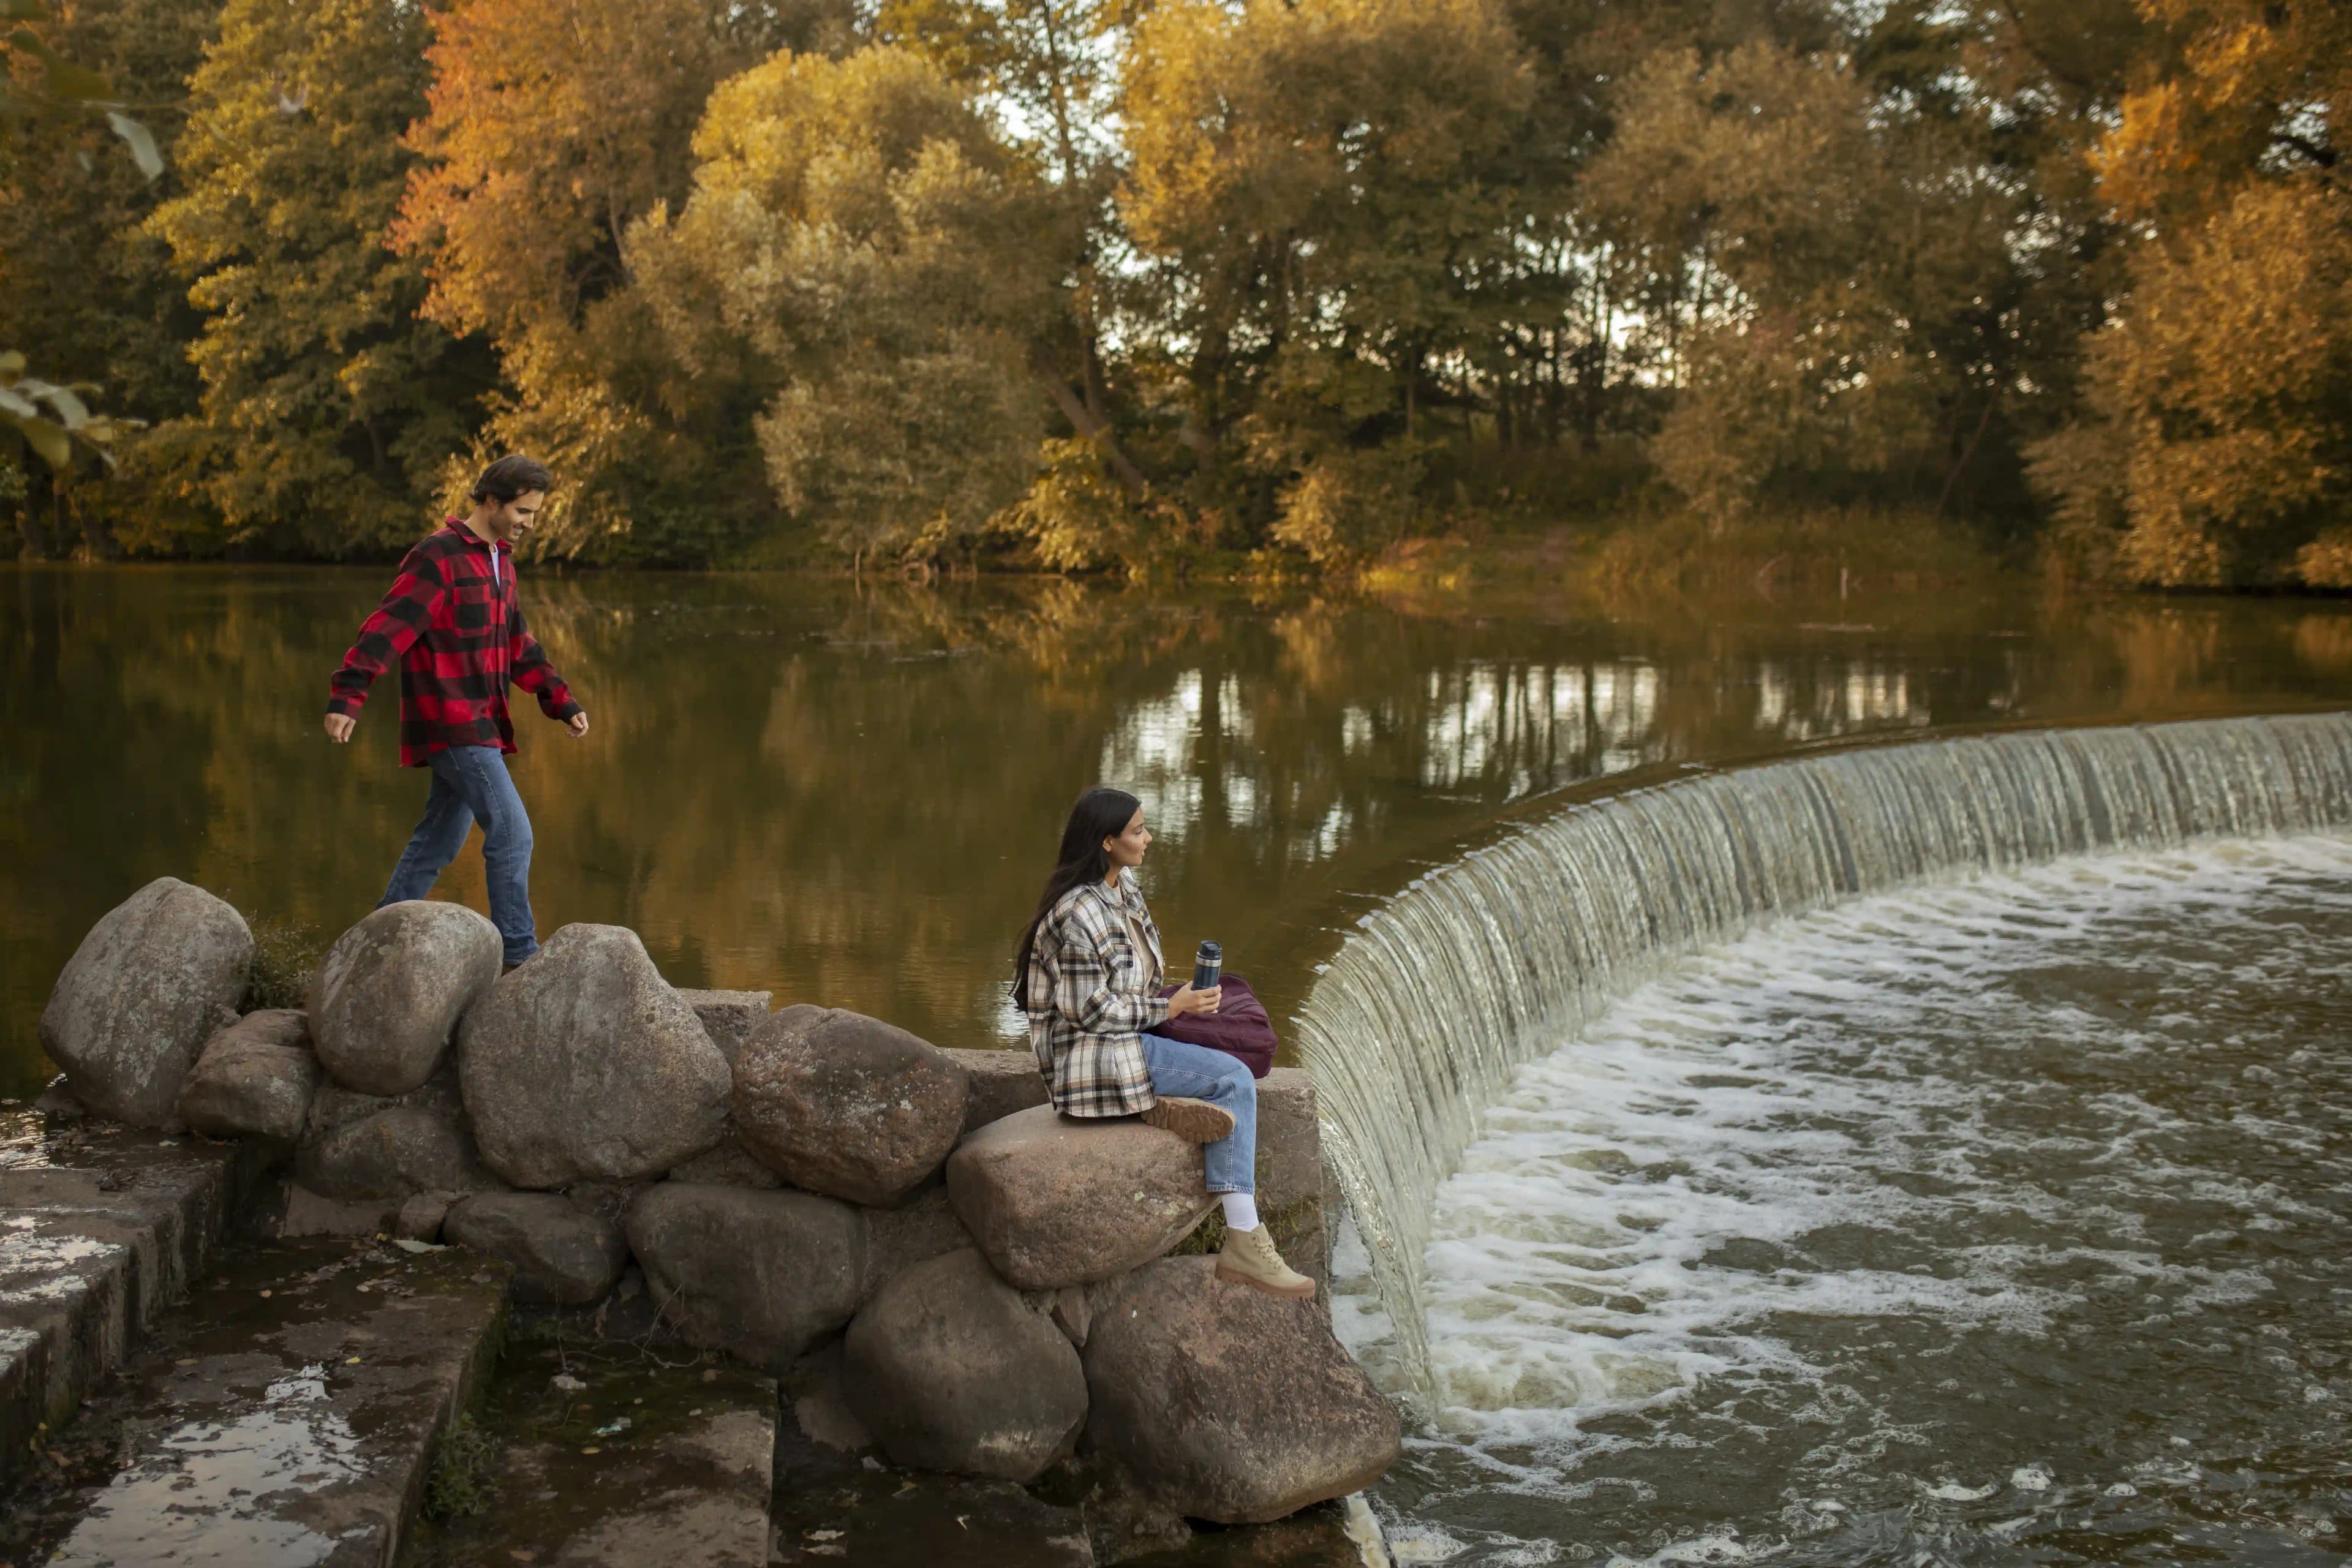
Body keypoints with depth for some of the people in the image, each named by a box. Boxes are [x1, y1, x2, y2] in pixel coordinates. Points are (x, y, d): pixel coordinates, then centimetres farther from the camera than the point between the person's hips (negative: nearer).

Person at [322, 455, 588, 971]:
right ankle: (519, 955, -6)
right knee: (512, 833, -12)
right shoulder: (438, 556, -13)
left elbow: (519, 646, 23)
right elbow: (388, 628, -20)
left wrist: (563, 703, 18)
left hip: (480, 725, 9)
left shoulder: (500, 561, 15)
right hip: (450, 724, -9)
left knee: (440, 841, 14)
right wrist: (345, 699, -27)